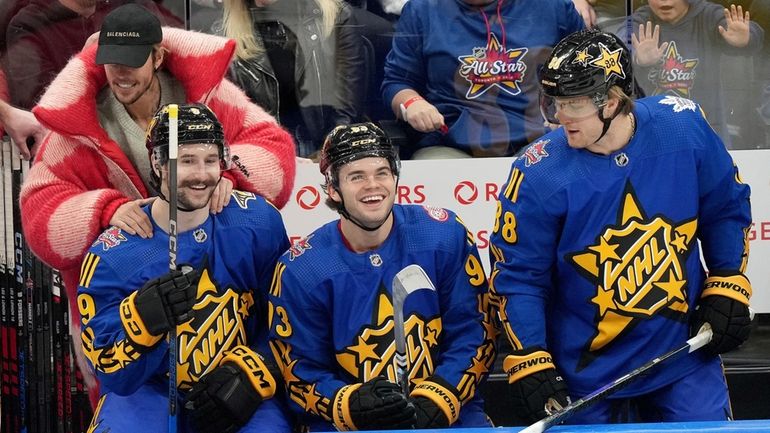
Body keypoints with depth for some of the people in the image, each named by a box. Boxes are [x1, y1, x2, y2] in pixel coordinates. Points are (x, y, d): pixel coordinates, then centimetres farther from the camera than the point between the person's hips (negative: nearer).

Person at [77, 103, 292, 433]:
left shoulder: (258, 222, -6)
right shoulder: (111, 256, -11)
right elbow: (111, 375, -12)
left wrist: (250, 374, -9)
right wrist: (143, 319, -30)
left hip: (239, 396, 1)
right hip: (149, 391, -1)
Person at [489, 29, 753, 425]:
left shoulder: (684, 128, -12)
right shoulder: (539, 173, -18)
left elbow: (726, 210, 4)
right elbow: (517, 277, -10)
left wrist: (727, 291, 0)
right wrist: (530, 366, -15)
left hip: (684, 349, 2)